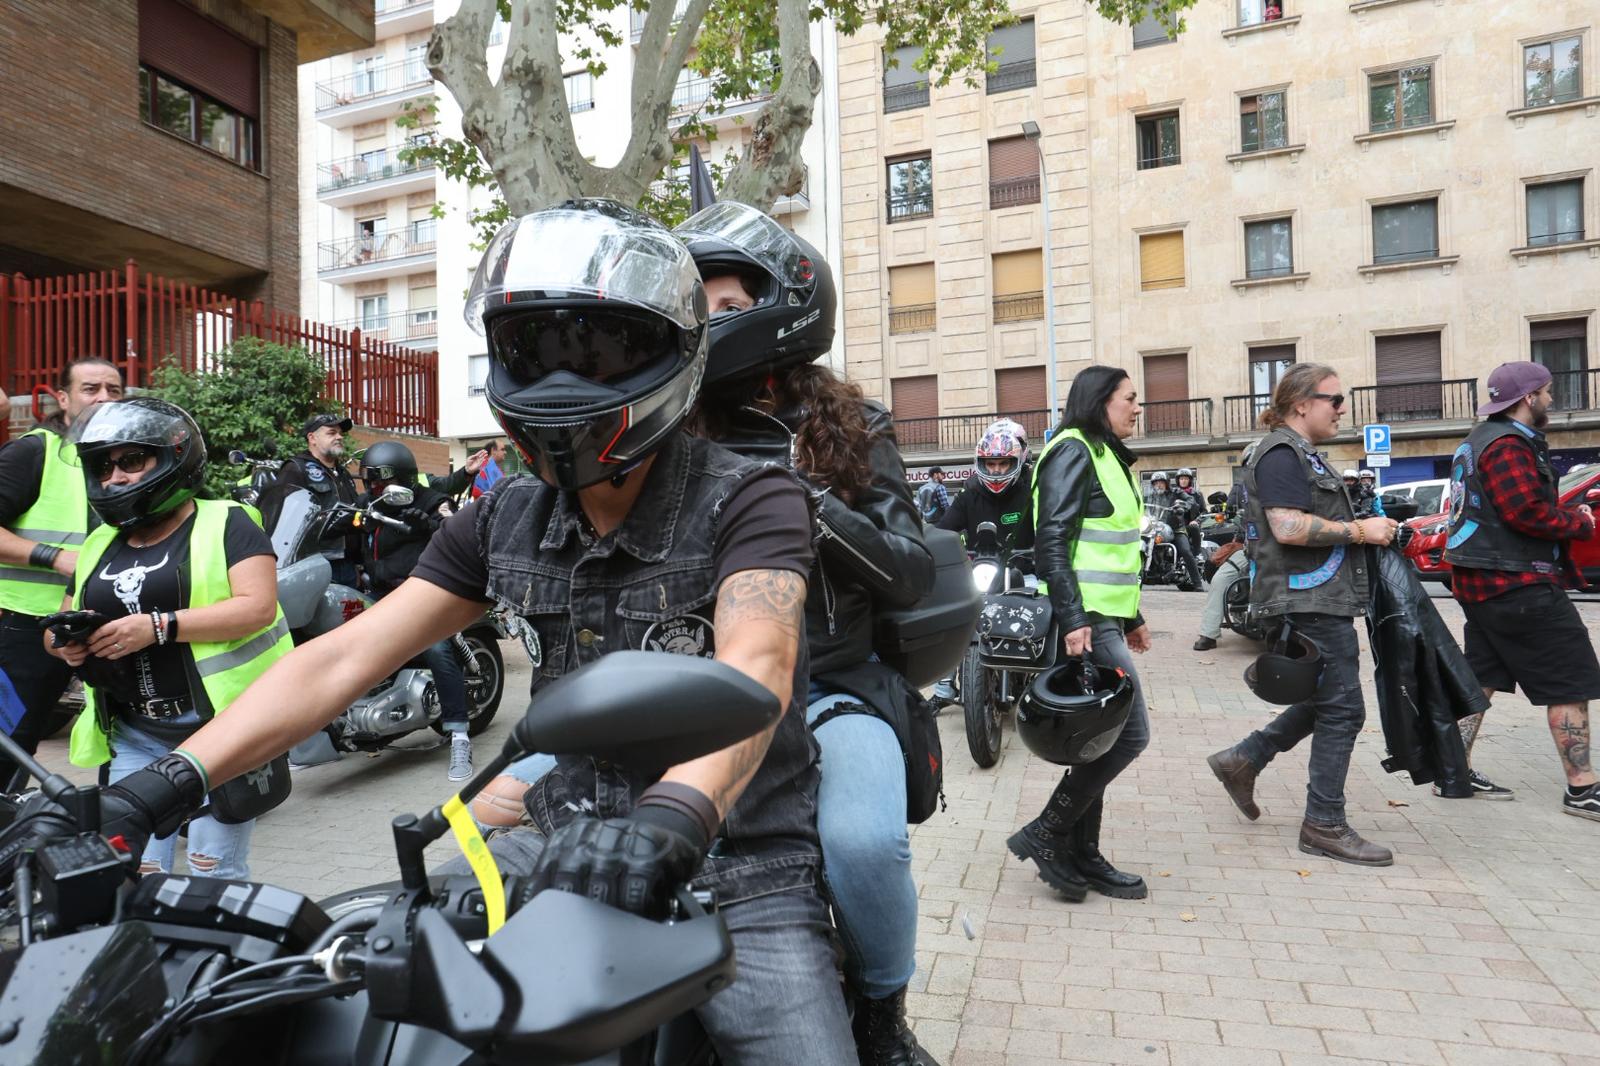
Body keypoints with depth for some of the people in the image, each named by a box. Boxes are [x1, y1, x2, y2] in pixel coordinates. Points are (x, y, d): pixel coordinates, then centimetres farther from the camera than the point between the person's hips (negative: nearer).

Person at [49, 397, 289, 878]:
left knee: (214, 874, -4)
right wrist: (65, 641, -1)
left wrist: (159, 627, -22)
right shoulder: (99, 545, 18)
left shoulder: (225, 523, -2)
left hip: (220, 725, -6)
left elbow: (258, 606, -14)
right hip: (134, 737, 6)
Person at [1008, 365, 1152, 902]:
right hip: (1084, 617, -10)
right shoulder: (1073, 451, -10)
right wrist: (1072, 617, -25)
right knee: (1130, 733, -9)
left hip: (1103, 615, 10)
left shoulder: (1107, 456, 21)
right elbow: (1051, 540, -19)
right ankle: (1044, 834, 1)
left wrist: (1132, 616, 24)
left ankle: (1082, 857, 20)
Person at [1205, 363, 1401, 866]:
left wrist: (1362, 527, 14)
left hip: (1320, 599, 11)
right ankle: (1324, 825, 8)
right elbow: (1289, 528, -25)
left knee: (1326, 701, 17)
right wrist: (1359, 530, -16)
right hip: (1310, 601, -11)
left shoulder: (1300, 454, 19)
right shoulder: (1282, 453, -14)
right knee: (1341, 710, -3)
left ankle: (1243, 759, 23)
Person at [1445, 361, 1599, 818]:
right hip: (1519, 583, -10)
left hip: (1481, 583, 10)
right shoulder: (1509, 444, -16)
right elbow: (1527, 512, -25)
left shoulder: (1480, 439, 17)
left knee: (1481, 678, 14)